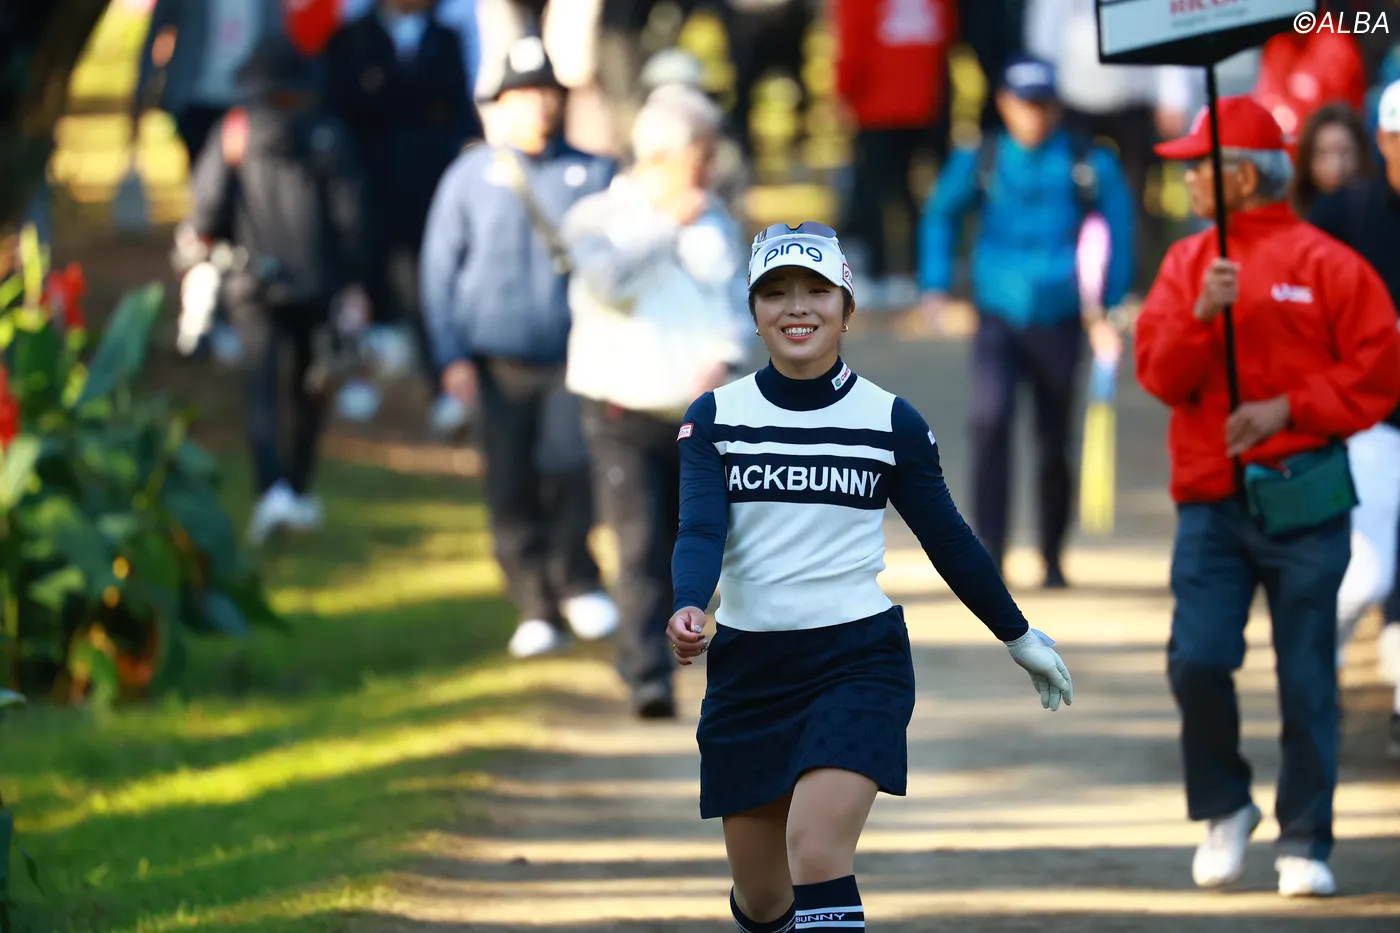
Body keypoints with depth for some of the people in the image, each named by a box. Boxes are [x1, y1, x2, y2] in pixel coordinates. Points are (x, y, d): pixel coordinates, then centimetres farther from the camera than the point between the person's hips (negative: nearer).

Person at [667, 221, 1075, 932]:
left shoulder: (890, 420, 0)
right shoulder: (714, 418, 1)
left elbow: (948, 540, 11)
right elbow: (700, 530, -10)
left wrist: (1020, 637, 18)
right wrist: (688, 607, -31)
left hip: (859, 660, -2)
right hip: (748, 665, 2)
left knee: (817, 855, -22)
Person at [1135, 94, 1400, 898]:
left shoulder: (1324, 264, -1)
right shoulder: (1186, 265, 11)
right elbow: (1161, 373, 3)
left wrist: (1288, 408, -12)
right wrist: (1203, 314, -14)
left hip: (1303, 500, -3)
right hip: (1212, 500, 3)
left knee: (1307, 679, 0)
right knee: (1197, 660, -9)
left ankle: (1306, 841, 9)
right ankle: (1224, 811, 13)